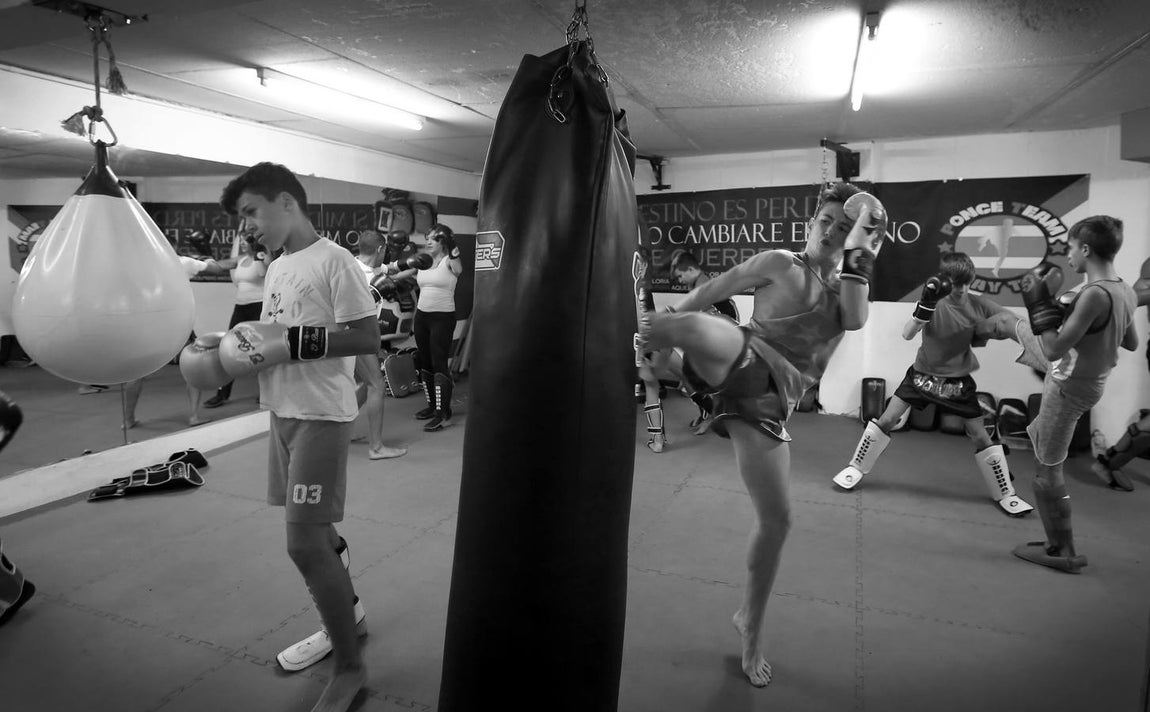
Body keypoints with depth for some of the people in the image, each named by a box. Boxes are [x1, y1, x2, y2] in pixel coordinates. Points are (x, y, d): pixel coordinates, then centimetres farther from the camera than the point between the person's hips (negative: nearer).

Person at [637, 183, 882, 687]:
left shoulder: (847, 288, 20)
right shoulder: (780, 264, 8)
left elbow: (855, 321, -4)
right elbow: (710, 292, 9)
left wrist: (860, 252, -4)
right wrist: (668, 321, 4)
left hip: (771, 401, 4)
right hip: (746, 366, -4)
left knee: (776, 520, 8)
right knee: (697, 326, -43)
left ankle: (750, 626, 27)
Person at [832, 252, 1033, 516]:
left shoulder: (979, 304, -10)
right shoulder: (935, 302, -16)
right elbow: (907, 334, -28)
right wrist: (926, 303, -40)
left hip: (959, 381, 1)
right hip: (923, 375, -1)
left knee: (980, 437, 5)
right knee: (886, 420, -4)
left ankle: (1005, 494, 21)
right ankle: (855, 468, 12)